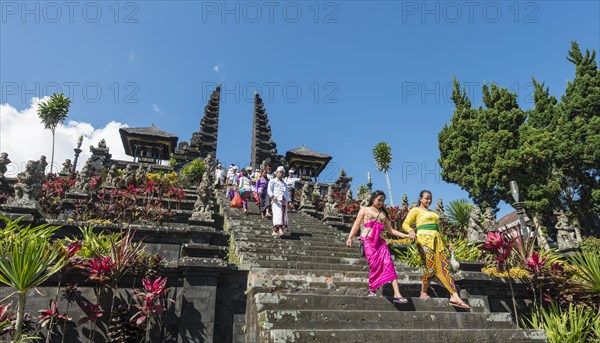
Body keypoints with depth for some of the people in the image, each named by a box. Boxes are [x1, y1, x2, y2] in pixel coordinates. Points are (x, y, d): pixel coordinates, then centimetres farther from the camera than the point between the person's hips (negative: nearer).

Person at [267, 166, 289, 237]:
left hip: (284, 201, 6)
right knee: (278, 214, -20)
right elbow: (269, 190, 1)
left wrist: (288, 200, 13)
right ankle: (280, 229, -33)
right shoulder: (272, 181, 13)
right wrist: (272, 196, -18)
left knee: (284, 215, -2)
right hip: (276, 200, -6)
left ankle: (275, 231, 1)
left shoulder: (284, 183, 30)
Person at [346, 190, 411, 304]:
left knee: (389, 264, -12)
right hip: (368, 240, -3)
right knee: (374, 265, -15)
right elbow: (356, 224, 7)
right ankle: (371, 290, 1)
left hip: (380, 241, 3)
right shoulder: (364, 210, 14)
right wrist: (350, 237, -5)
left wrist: (405, 235, 13)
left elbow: (390, 230, 22)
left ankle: (397, 294, -18)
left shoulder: (383, 214, 23)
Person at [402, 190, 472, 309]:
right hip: (425, 239, -6)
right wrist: (410, 230, -24)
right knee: (430, 266, -12)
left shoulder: (433, 213, 28)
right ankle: (423, 293, 5)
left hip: (437, 240, 6)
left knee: (444, 266, -4)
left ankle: (455, 297, -9)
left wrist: (445, 243, 25)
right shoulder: (415, 210, 8)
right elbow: (405, 224, -2)